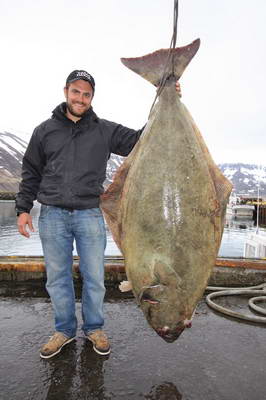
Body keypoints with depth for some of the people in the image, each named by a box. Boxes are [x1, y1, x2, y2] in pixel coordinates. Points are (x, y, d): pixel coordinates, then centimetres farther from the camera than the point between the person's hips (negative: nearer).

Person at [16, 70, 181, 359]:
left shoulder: (105, 130, 5)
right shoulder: (45, 130, 9)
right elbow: (31, 172, 12)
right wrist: (23, 208, 5)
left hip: (90, 215, -1)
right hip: (52, 216, 1)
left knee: (94, 277, 8)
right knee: (57, 278, 10)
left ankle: (94, 328, 30)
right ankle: (65, 330, 30)